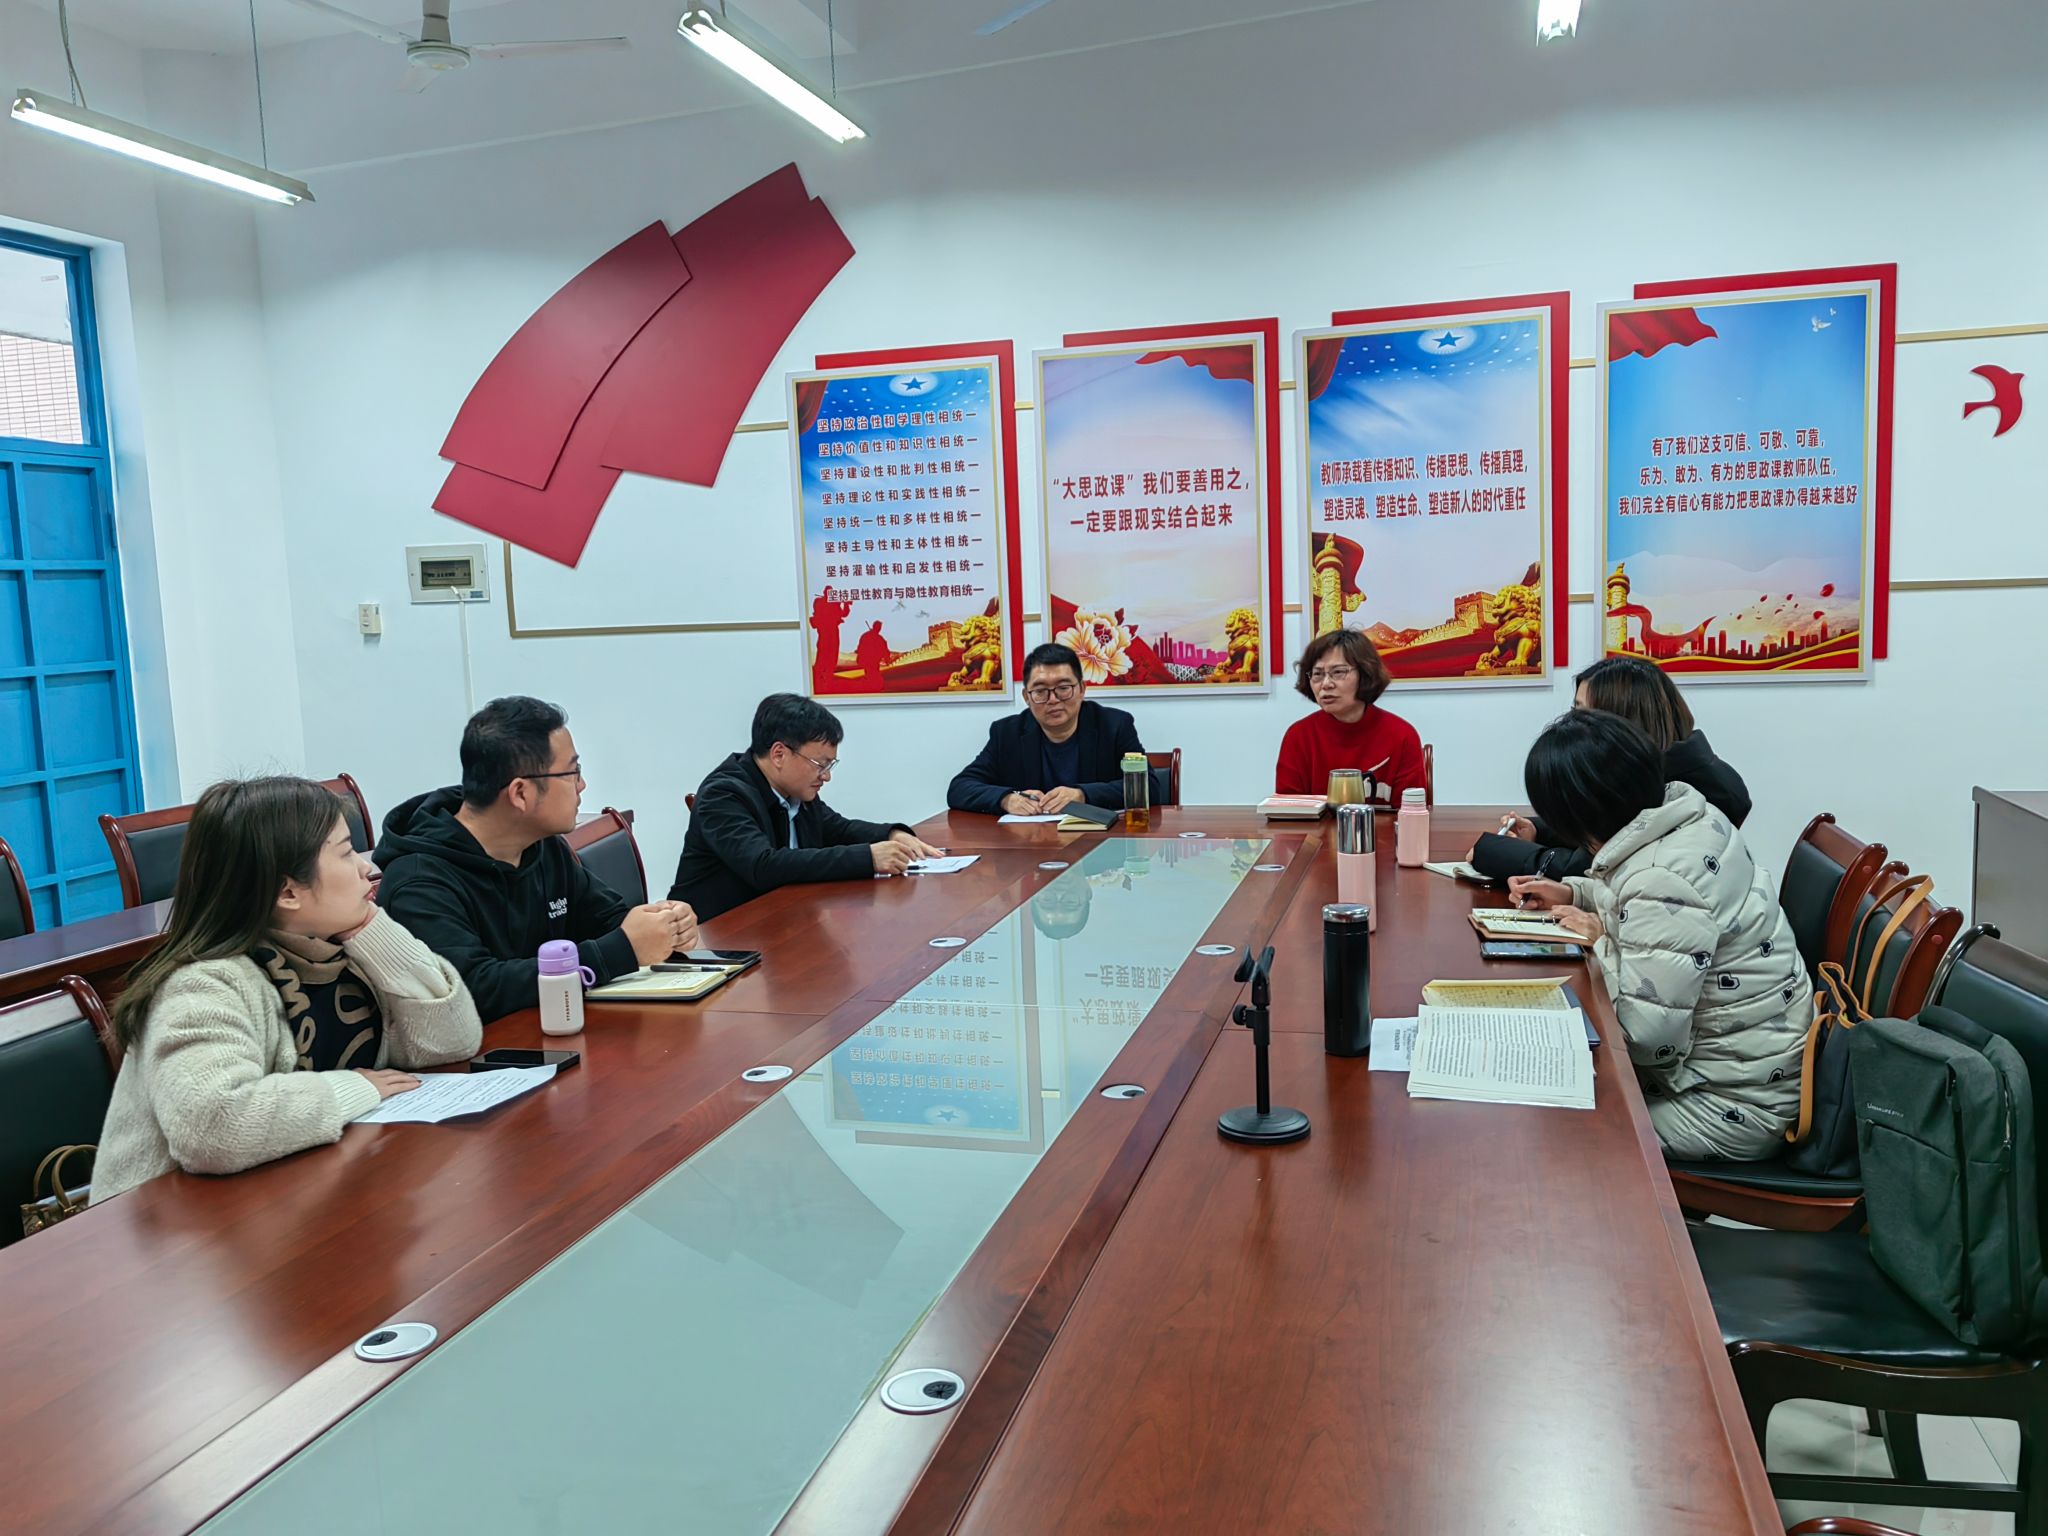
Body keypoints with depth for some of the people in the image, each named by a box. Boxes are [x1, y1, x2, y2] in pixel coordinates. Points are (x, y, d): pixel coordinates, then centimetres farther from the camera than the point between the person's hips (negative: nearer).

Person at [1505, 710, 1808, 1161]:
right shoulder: (1695, 815, -2)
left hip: (1735, 1107, -8)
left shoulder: (1659, 884, -30)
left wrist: (1603, 944, -17)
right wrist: (1571, 892, 8)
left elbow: (1646, 1036, -31)